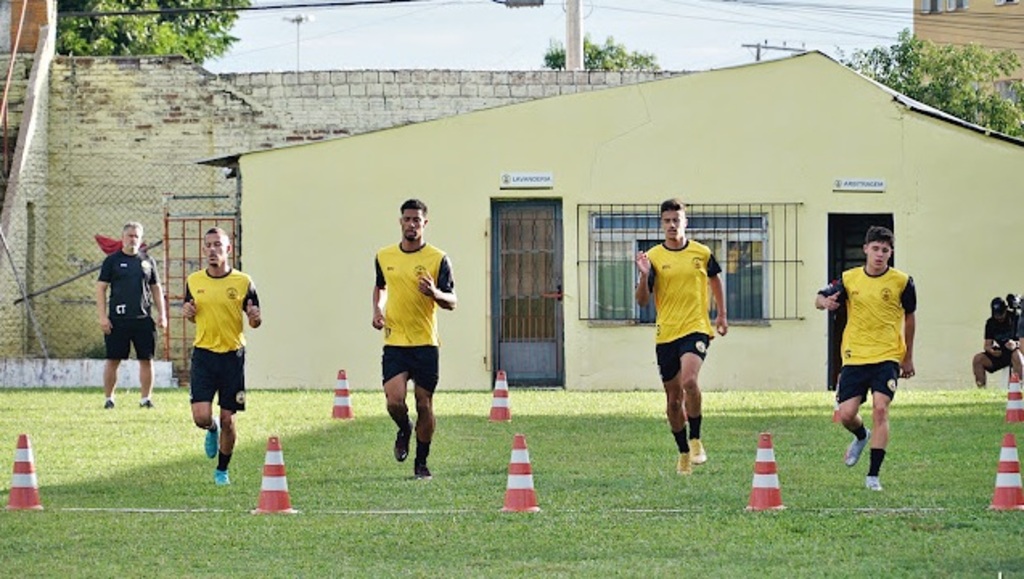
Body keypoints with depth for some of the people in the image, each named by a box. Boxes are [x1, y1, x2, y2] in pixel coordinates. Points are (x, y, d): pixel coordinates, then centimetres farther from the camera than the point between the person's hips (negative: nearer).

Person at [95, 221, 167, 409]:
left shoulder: (148, 261, 12)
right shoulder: (112, 260, 3)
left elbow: (156, 288, 18)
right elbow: (101, 288, 2)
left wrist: (161, 314, 10)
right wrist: (102, 316, -6)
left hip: (143, 319, 2)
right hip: (118, 319, -2)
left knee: (146, 360, 1)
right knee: (113, 360, 0)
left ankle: (146, 398, 9)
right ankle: (108, 398, 9)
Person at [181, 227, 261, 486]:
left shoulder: (243, 282, -1)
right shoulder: (193, 281, 5)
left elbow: (256, 320, 6)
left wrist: (255, 318, -17)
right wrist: (187, 313, -4)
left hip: (232, 355, -1)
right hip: (203, 354, 1)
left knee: (228, 419, 2)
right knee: (201, 417, -11)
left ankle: (222, 470, 20)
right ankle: (212, 429, 26)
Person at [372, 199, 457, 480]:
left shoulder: (438, 259, -3)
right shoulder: (384, 256, 7)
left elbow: (452, 302, -3)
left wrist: (435, 293, -24)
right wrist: (377, 309, 8)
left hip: (425, 343, -1)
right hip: (394, 342, 2)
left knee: (424, 404, 2)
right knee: (394, 401, -13)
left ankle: (421, 462, 18)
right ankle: (404, 430, 21)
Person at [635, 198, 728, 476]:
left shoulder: (701, 253, 3)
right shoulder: (653, 257, 0)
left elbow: (714, 279, 23)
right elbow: (642, 301, -3)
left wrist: (721, 314, 24)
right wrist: (644, 276, -21)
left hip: (696, 328, -2)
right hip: (665, 334, 2)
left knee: (689, 380, -27)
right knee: (673, 398, 8)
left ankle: (696, 440, -12)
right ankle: (683, 453, 26)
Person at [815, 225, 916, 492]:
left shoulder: (902, 282, -1)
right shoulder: (849, 279, 2)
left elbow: (909, 317, 12)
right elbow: (820, 298, 10)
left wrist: (908, 358, 17)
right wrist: (825, 302, -17)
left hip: (887, 357, -2)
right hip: (854, 356, 2)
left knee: (880, 408, -18)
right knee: (846, 415, -2)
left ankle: (873, 475, -12)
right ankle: (861, 436, 37)